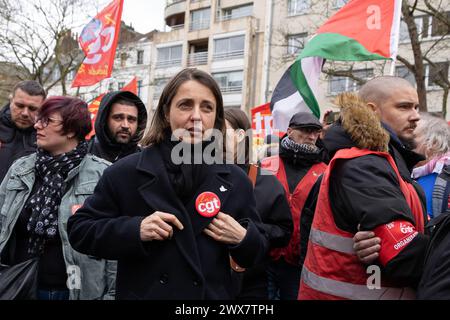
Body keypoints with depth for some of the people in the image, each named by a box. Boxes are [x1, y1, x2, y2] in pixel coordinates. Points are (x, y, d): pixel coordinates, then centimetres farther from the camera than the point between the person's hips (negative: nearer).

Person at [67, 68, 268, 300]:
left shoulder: (236, 181, -3)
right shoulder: (126, 172, -9)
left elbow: (255, 256, 5)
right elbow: (78, 230, -5)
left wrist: (243, 239, -17)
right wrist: (134, 229, -20)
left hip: (213, 296, 2)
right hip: (143, 293, -1)